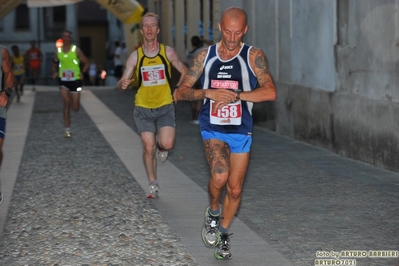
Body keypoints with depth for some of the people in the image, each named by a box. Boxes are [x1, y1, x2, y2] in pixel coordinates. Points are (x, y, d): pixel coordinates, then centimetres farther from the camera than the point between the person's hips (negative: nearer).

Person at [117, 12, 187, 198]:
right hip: (143, 108, 1)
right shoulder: (135, 56, -4)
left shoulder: (168, 52, -4)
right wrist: (123, 84, -27)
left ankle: (160, 147, 19)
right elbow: (122, 83, -3)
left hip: (165, 107, 0)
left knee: (167, 144, -18)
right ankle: (153, 184, 15)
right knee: (148, 148, -3)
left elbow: (184, 72, 7)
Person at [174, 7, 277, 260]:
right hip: (213, 128, 0)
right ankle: (213, 212, 5)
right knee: (220, 176, -26)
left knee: (235, 189, 8)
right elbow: (180, 93, -1)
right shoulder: (205, 56, -1)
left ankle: (223, 233, 31)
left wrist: (236, 95, -29)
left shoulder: (253, 56, -7)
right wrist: (209, 93, -18)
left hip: (241, 131, 1)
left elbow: (270, 92, -20)